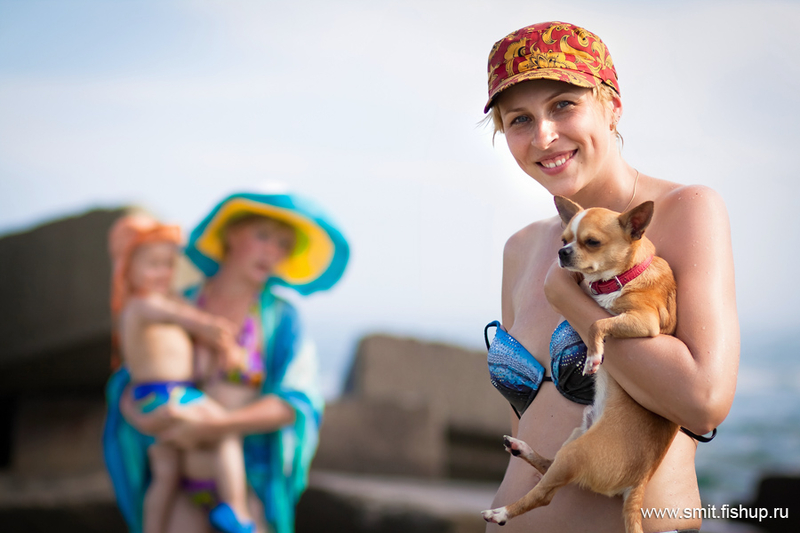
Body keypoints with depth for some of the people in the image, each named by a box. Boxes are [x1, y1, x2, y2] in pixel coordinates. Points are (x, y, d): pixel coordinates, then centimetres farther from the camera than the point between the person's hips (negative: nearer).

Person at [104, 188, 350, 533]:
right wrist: (140, 416, -18)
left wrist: (215, 427, -26)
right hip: (187, 493, 3)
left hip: (250, 488, -3)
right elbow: (127, 390, 5)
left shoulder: (280, 316, -5)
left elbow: (296, 402, -16)